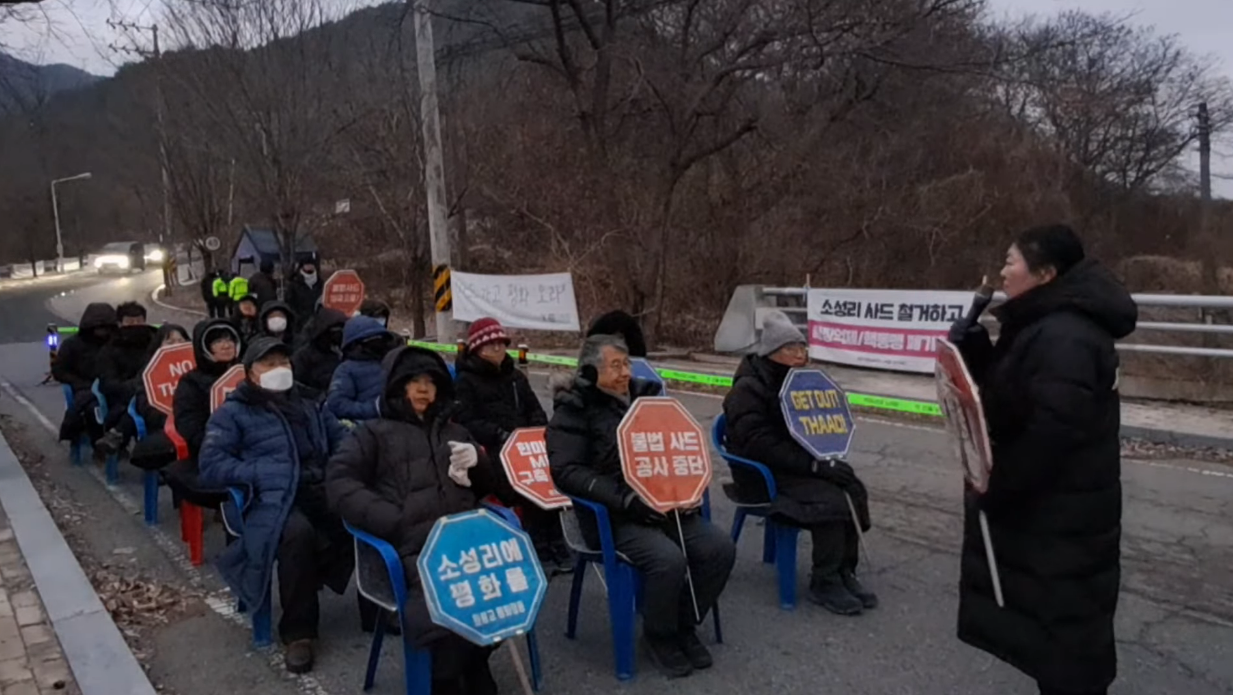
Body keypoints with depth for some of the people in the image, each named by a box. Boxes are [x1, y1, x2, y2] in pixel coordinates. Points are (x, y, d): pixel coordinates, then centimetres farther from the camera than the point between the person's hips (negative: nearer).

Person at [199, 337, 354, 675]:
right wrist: (261, 474, -9)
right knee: (298, 533, -40)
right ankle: (298, 630, -20)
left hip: (323, 492, 4)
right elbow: (210, 466, 2)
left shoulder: (311, 408, 30)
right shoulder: (233, 413, 15)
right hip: (274, 499, -4)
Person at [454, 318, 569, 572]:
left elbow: (536, 411, 22)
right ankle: (539, 545, -21)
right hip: (491, 452, -5)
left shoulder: (516, 376, 22)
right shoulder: (466, 381, 4)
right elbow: (466, 423, -7)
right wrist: (501, 435, -19)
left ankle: (553, 541, -16)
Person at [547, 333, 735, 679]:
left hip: (664, 505, 6)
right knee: (669, 559, -30)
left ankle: (684, 624, 9)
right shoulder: (573, 412, -4)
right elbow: (566, 471, -16)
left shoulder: (643, 398, 14)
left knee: (720, 548, -13)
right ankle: (658, 634, 0)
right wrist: (625, 499, -24)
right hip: (613, 515, -6)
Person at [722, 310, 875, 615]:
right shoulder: (747, 389, -16)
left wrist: (824, 459, -7)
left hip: (796, 466, 8)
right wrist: (815, 465, -30)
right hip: (763, 472, -8)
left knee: (853, 489, -15)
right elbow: (762, 446, -25)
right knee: (830, 500, -26)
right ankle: (824, 583, -11)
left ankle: (844, 570, -3)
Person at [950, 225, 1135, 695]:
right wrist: (972, 349, -2)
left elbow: (1051, 431, -30)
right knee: (1054, 624, 24)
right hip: (1042, 507, 11)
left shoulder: (1064, 338, -24)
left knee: (1066, 628, 4)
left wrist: (994, 487, -19)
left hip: (1061, 518, -11)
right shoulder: (1042, 327, 10)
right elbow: (1005, 399, 14)